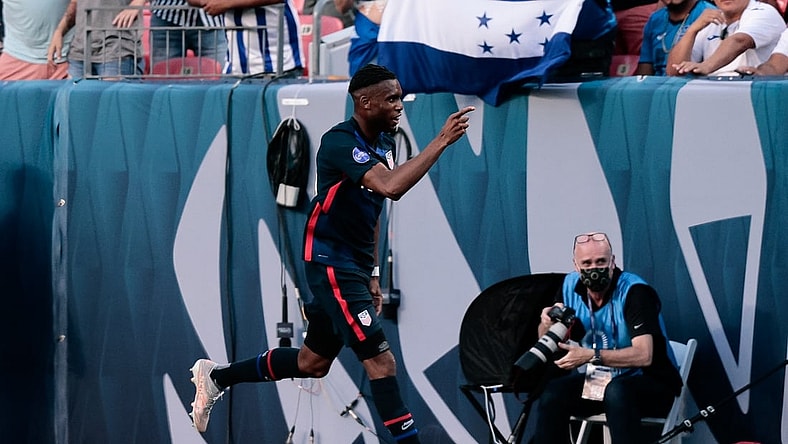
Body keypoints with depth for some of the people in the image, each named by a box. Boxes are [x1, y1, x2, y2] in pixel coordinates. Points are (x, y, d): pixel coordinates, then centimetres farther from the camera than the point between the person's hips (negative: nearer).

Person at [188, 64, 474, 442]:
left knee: (312, 363, 18)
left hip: (354, 267, 10)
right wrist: (442, 141, -35)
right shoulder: (340, 142, -20)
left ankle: (216, 377, 34)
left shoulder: (383, 143, 9)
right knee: (380, 360, -15)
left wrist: (372, 273, 18)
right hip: (330, 265, -10)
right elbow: (391, 187, -36)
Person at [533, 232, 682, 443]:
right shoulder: (571, 286, 1)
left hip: (652, 382, -5)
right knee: (553, 392, -23)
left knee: (617, 392, -38)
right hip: (596, 379, 5)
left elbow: (643, 355, -28)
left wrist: (590, 356, -34)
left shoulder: (635, 291, -18)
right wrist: (547, 323, -13)